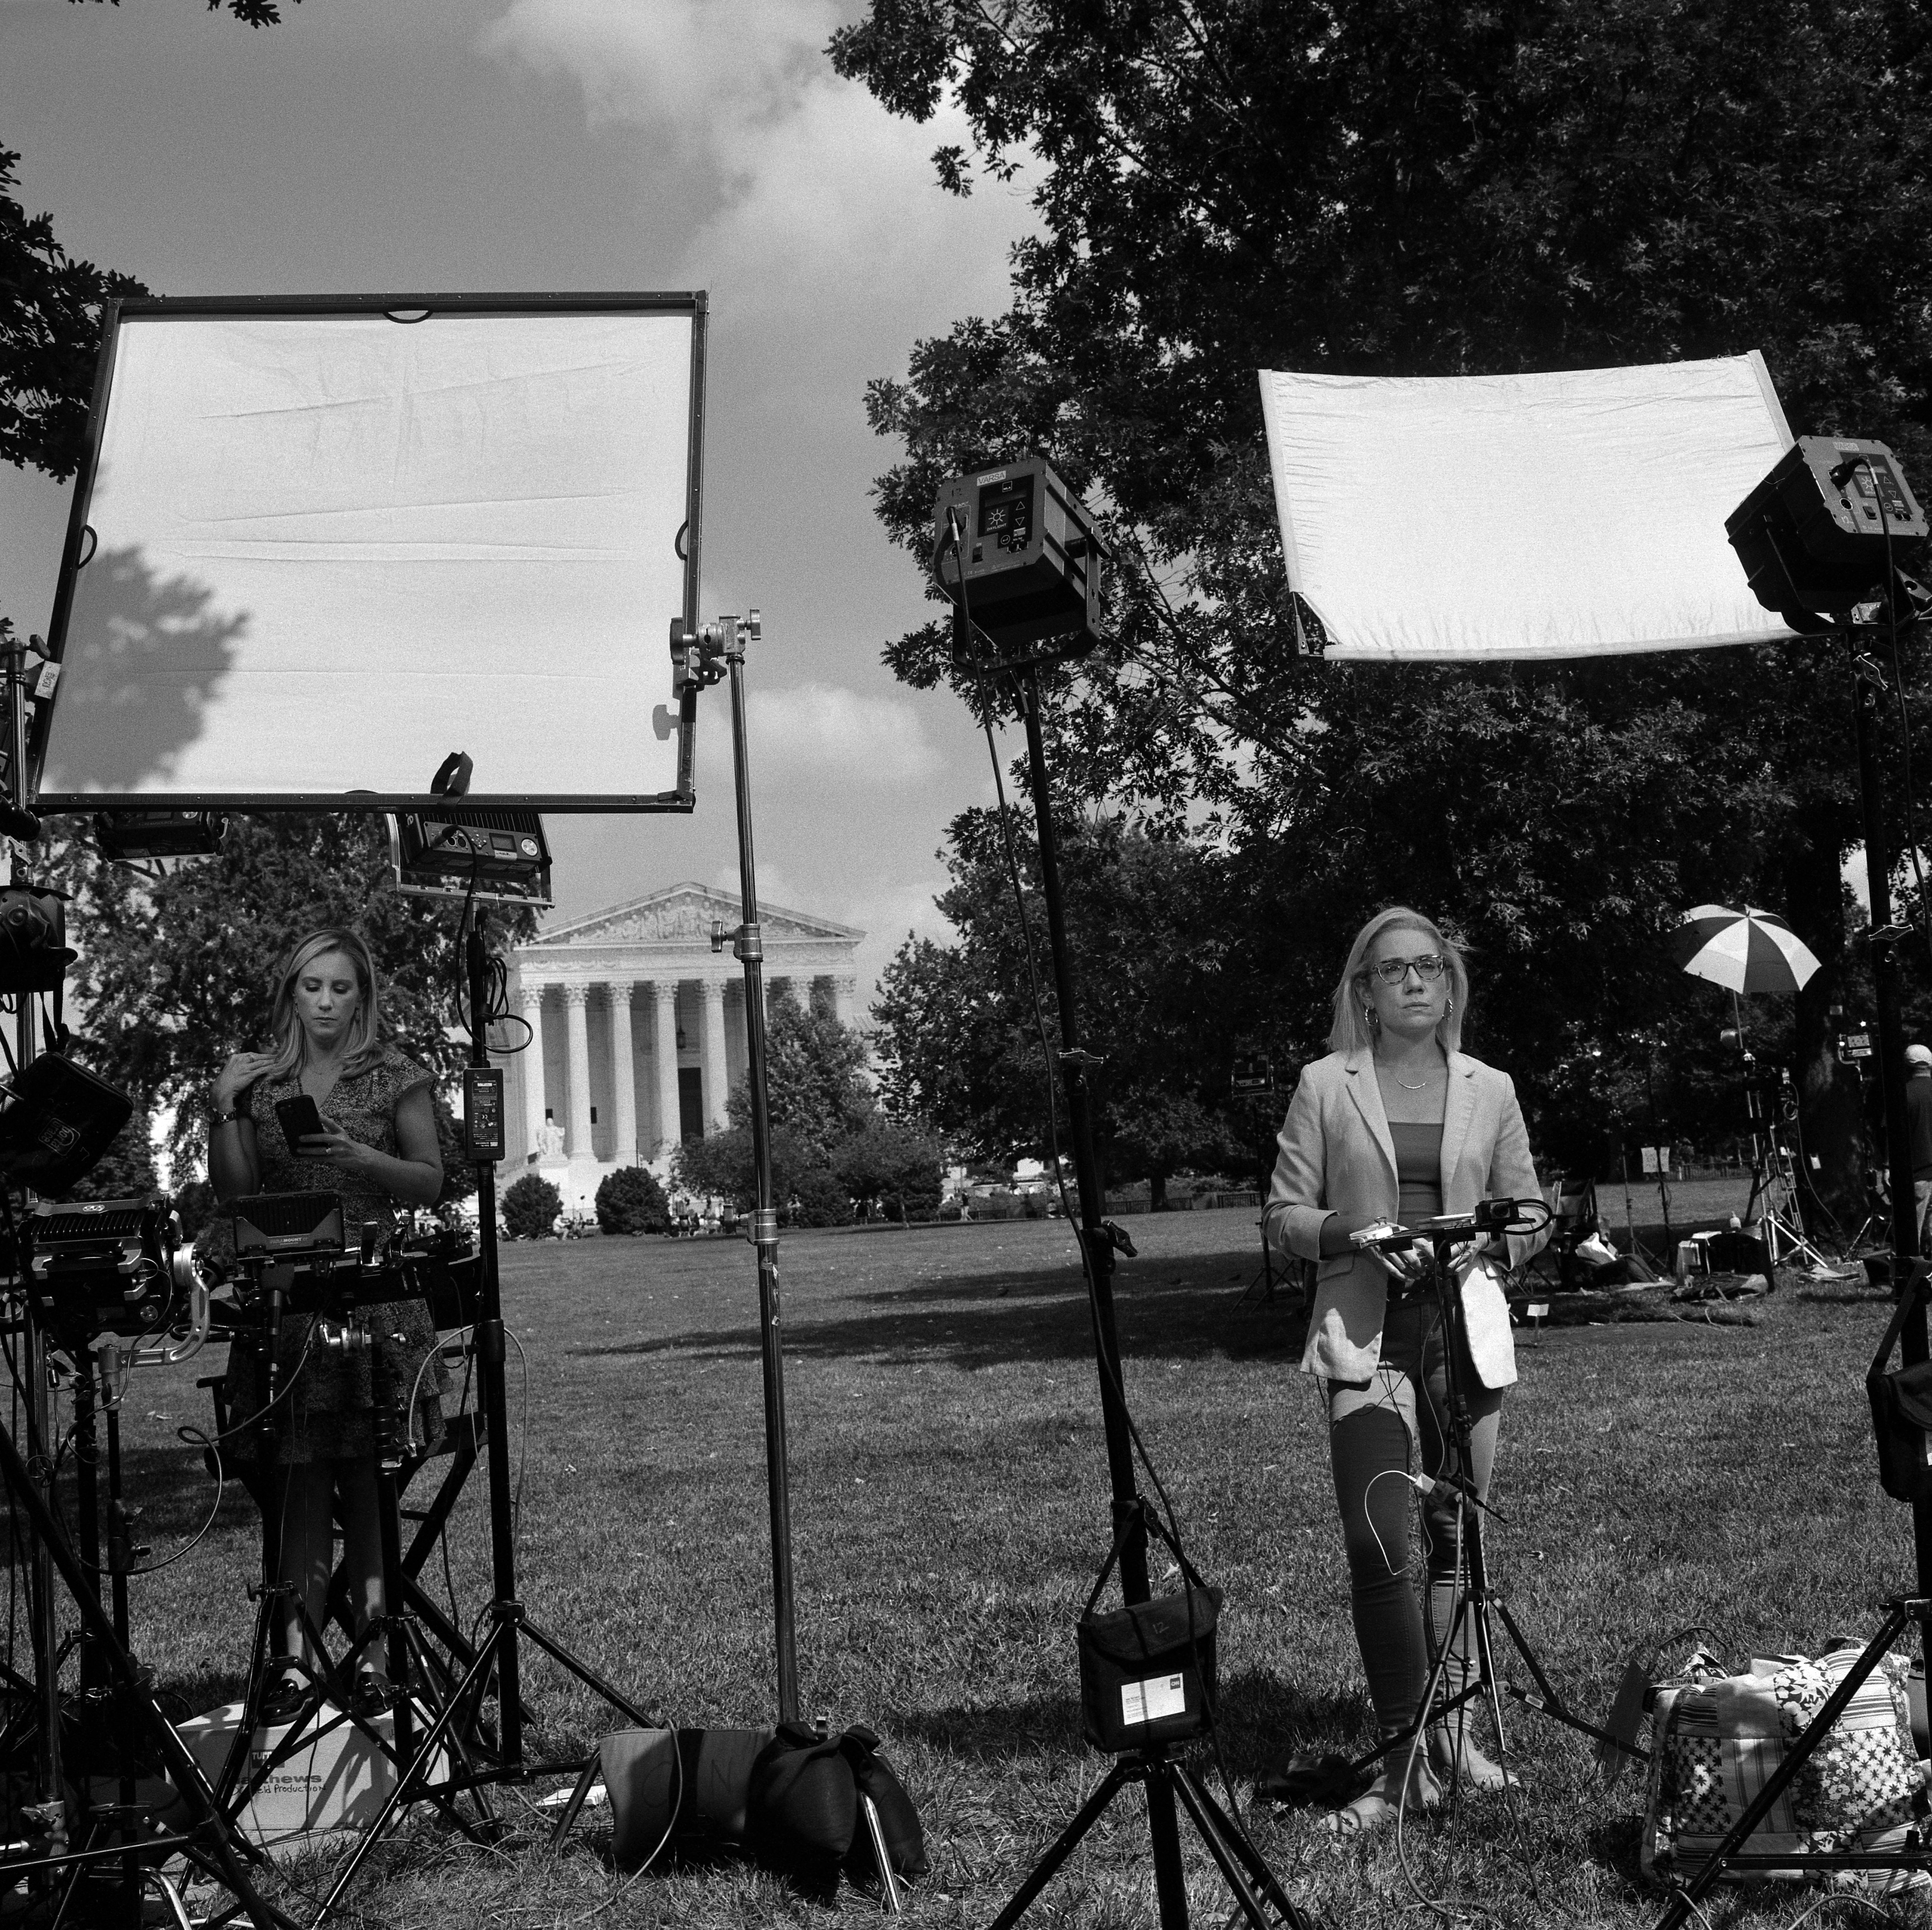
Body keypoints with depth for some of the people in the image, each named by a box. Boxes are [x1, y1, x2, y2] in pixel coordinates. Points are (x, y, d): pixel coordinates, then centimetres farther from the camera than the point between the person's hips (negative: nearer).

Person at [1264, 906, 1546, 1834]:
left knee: (1454, 1532, 7)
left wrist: (1485, 1237, -7)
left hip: (1466, 1325, 3)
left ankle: (1447, 1721, 23)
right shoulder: (1325, 1086, 4)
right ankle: (1403, 1753, -4)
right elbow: (1283, 1215, 4)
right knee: (1379, 1542, -12)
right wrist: (1349, 1230, -15)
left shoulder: (1490, 1089, 10)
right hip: (1365, 1335, -3)